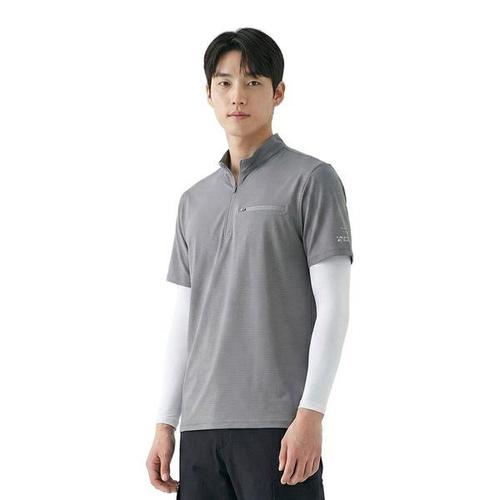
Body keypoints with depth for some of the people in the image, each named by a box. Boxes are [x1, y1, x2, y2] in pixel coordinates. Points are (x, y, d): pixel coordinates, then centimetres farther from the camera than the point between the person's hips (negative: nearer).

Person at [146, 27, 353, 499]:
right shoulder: (194, 201, 17)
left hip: (277, 424, -5)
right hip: (201, 427, 5)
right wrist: (165, 424, 12)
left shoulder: (311, 180, 1)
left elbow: (332, 305, -5)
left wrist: (310, 414, -13)